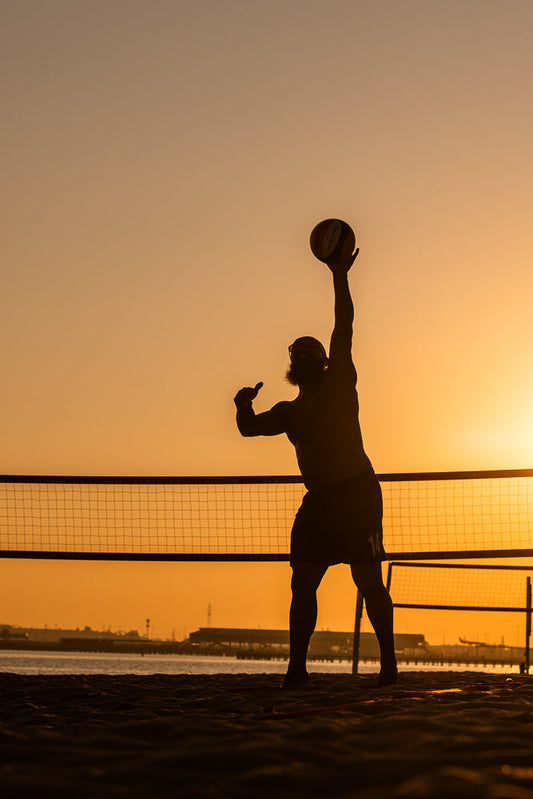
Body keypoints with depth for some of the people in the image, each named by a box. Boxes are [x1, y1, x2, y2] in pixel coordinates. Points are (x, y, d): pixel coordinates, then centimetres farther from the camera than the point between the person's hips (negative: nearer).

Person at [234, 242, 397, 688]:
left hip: (356, 490, -5)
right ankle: (297, 668, -1)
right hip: (318, 498, 5)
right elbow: (249, 428, 15)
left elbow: (344, 329, -2)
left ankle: (389, 664, -4)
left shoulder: (339, 383, 7)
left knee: (368, 579, -8)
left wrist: (340, 277, -9)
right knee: (303, 582, -2)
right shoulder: (290, 411, 21)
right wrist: (244, 405, -7)